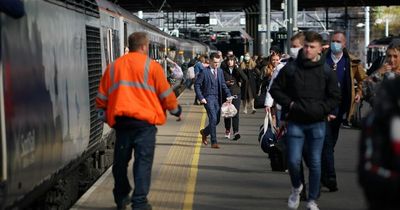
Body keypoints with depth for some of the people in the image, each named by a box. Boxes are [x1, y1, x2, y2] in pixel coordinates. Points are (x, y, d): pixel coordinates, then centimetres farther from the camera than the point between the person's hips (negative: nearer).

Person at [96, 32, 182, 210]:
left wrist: (105, 115, 27)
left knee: (121, 161, 15)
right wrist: (176, 110, 17)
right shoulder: (151, 66, -1)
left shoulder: (114, 66, 12)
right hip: (145, 121, -4)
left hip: (121, 120, 4)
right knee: (143, 161, -3)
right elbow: (166, 94, 1)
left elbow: (102, 96, 13)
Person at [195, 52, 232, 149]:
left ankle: (205, 132, 37)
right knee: (213, 119, -14)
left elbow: (223, 84, 15)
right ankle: (214, 142, -9)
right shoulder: (204, 72, -7)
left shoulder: (220, 71, 11)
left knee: (217, 120, 9)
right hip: (208, 98, -6)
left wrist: (228, 95, 1)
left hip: (217, 99, 6)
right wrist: (201, 98, -12)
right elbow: (197, 85, -5)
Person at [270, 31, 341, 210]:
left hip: (317, 123, 0)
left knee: (315, 163, 5)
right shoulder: (291, 68, -1)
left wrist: (320, 109, -11)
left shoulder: (327, 71, 0)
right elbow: (275, 89, 6)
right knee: (293, 161, -4)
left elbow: (335, 97, 3)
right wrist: (289, 104, -6)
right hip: (295, 123, 0)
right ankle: (296, 188, 27)